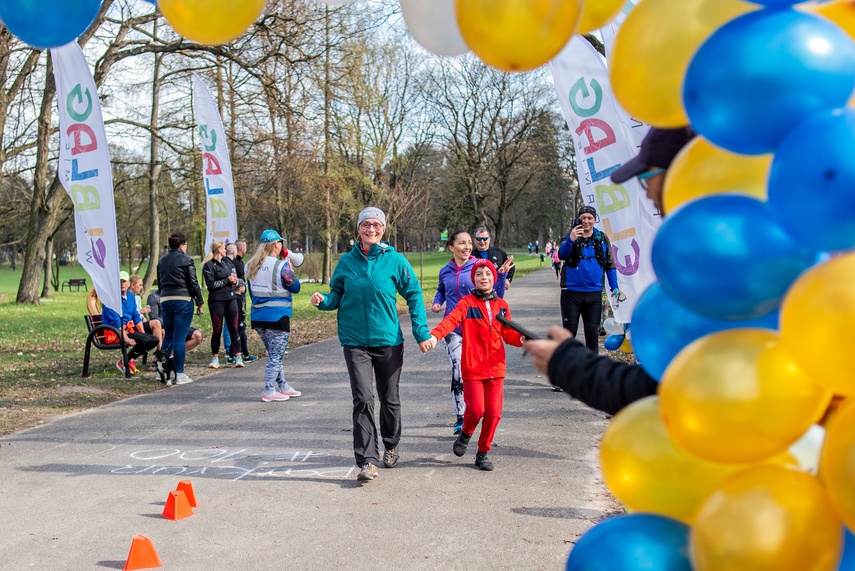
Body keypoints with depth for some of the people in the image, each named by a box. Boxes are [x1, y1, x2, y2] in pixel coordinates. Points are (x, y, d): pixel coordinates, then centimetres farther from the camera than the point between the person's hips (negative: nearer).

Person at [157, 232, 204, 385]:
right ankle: (180, 374, -3)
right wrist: (200, 302, -2)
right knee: (180, 337, -5)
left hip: (165, 301, 6)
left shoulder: (162, 261, 13)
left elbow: (160, 283, 17)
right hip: (183, 300, -6)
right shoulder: (186, 260, -7)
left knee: (168, 336, 16)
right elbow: (193, 283, -9)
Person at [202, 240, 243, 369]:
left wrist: (235, 281, -1)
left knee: (233, 328, 3)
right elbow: (211, 284, -13)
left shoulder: (228, 262, 14)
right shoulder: (209, 265, -5)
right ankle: (215, 358, 11)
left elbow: (235, 277, 22)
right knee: (217, 330, 1)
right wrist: (227, 280, -14)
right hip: (217, 301, -5)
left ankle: (238, 358, 4)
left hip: (231, 299, 5)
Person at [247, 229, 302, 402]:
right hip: (277, 317, -7)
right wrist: (290, 271, 11)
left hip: (257, 316, 7)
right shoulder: (281, 266, -13)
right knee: (276, 356, 2)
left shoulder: (251, 266, 7)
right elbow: (295, 287, -4)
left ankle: (283, 386, 25)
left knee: (274, 354, 17)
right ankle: (269, 391, 3)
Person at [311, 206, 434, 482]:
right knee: (363, 398, -12)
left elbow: (414, 296, 1)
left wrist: (421, 332, -5)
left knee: (389, 398, 13)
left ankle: (391, 446, 37)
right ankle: (367, 460, -9)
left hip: (388, 340, 0)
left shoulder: (395, 260, -4)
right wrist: (324, 301, -12)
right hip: (355, 341, 0)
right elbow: (337, 295, 10)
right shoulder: (347, 261, 1)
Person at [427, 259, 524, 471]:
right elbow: (452, 319, -19)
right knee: (476, 409, -8)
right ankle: (465, 433, 25)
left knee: (494, 412, 0)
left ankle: (483, 452, 17)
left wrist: (521, 338, -11)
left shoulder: (501, 305, 11)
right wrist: (434, 335, -38)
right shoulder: (467, 303, -3)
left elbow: (508, 333, 12)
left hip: (496, 367, 3)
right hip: (472, 366, -3)